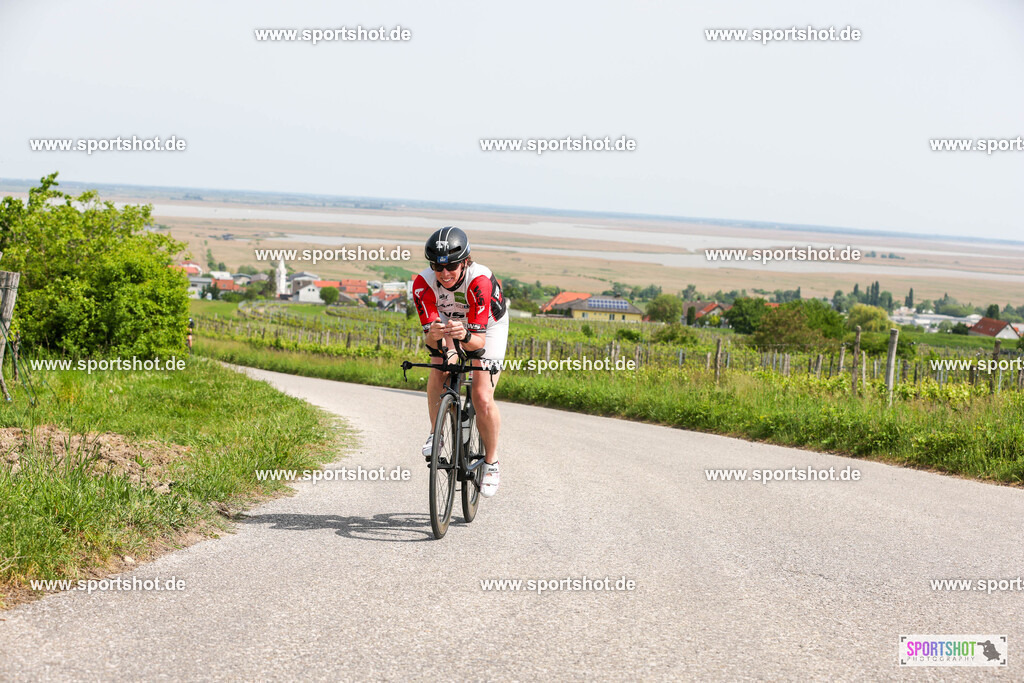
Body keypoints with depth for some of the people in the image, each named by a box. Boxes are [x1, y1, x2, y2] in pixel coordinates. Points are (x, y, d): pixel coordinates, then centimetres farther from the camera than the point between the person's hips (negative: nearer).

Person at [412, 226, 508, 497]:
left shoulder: (480, 281, -39)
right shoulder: (423, 284, -31)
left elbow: (479, 340, -38)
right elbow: (429, 338, -33)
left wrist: (465, 336, -59)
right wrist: (433, 335, -55)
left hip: (487, 326, -3)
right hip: (448, 320, 3)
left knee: (482, 399, -14)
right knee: (438, 369, -27)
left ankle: (492, 463, 5)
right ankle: (436, 432, -7)